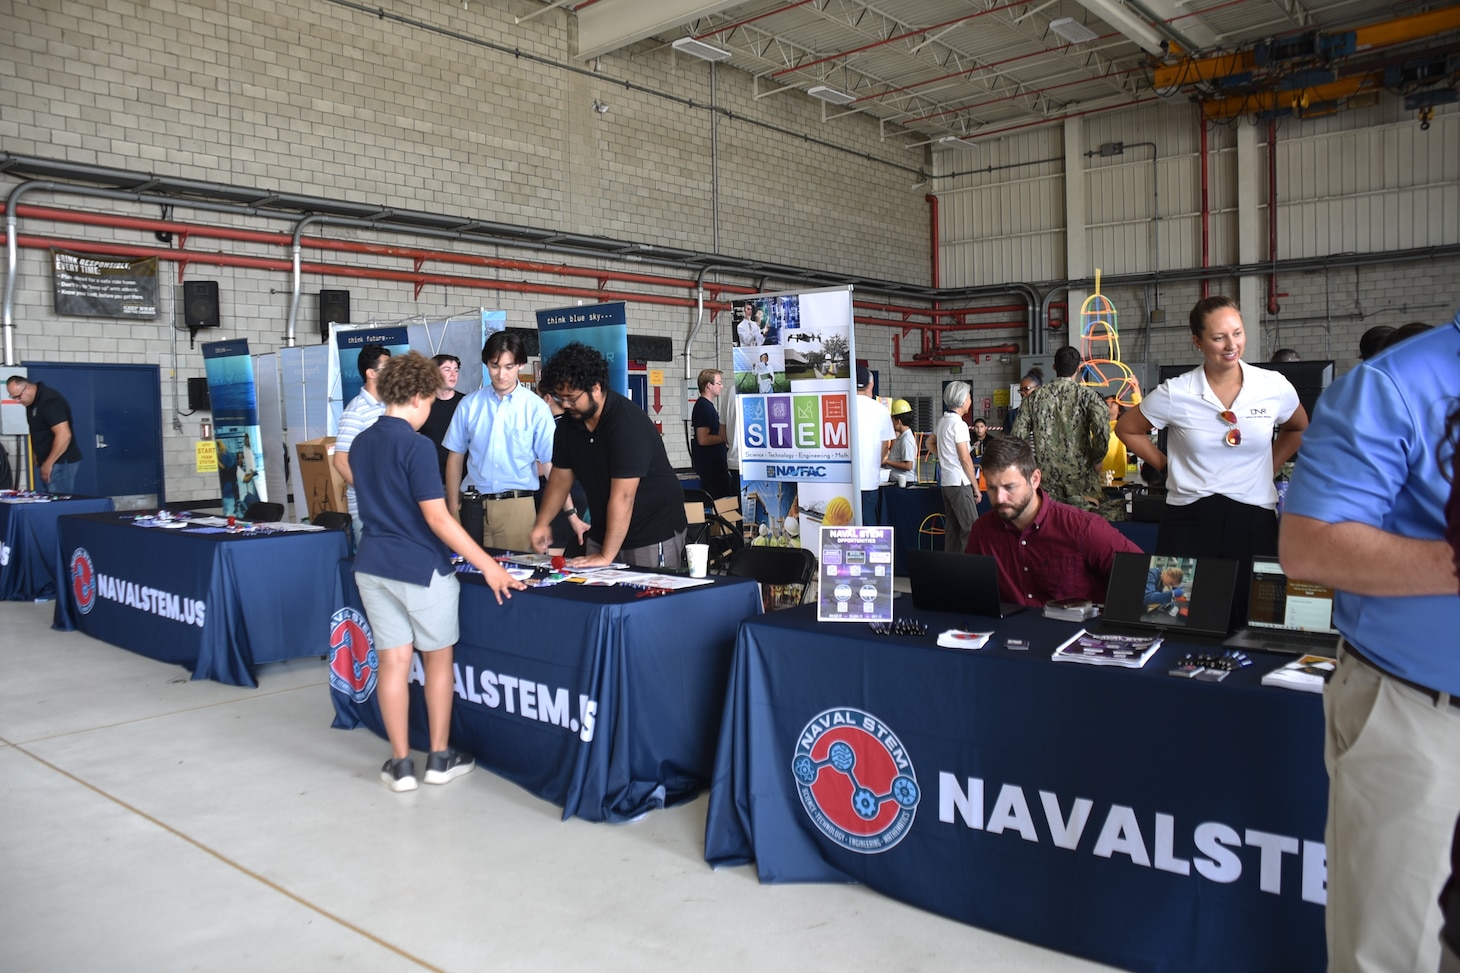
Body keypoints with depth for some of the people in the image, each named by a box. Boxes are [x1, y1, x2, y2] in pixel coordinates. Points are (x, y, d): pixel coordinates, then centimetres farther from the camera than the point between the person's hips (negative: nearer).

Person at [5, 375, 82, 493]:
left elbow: (64, 435, -26)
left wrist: (48, 463, -20)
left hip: (60, 462, -10)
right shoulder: (33, 402, 12)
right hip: (44, 462, 10)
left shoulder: (49, 401, -18)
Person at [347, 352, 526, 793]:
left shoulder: (360, 443, 8)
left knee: (394, 660, 8)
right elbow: (438, 519, -19)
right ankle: (440, 758, 19)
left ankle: (400, 764, 13)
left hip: (373, 566, 6)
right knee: (438, 657, 11)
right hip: (420, 568, -6)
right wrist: (488, 566, -17)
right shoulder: (416, 446, -16)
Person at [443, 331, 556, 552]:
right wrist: (453, 508, 7)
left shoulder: (536, 407, -3)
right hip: (474, 505, 2)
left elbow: (551, 464, -4)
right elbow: (455, 457, 9)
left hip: (517, 506, -2)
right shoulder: (469, 405, 3)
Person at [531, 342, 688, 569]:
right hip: (604, 532, 7)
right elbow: (561, 477, 10)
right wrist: (542, 523, -1)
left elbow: (623, 496, -27)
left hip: (653, 533, -7)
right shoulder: (569, 422, -1)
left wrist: (606, 556, -26)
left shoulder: (628, 423, -25)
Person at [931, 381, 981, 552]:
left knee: (952, 529, 11)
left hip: (945, 482, 9)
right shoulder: (958, 424, -14)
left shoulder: (942, 422, 12)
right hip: (960, 482, -9)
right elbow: (965, 459, -15)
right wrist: (976, 487, -10)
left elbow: (932, 443, 31)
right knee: (971, 530, -8)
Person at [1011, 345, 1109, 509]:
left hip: (1047, 481, 3)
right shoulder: (1086, 394, -4)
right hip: (1080, 481, -2)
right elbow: (1102, 429, -20)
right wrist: (1097, 460, -6)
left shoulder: (1036, 396, 4)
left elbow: (1018, 435, 0)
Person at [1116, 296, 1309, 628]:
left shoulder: (1275, 387, 1)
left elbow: (1298, 429, 22)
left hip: (1254, 519, 2)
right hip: (1189, 520, -1)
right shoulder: (1174, 394, -5)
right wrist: (1166, 466, 4)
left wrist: (1268, 469, 11)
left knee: (1250, 623, 5)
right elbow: (1127, 430, 11)